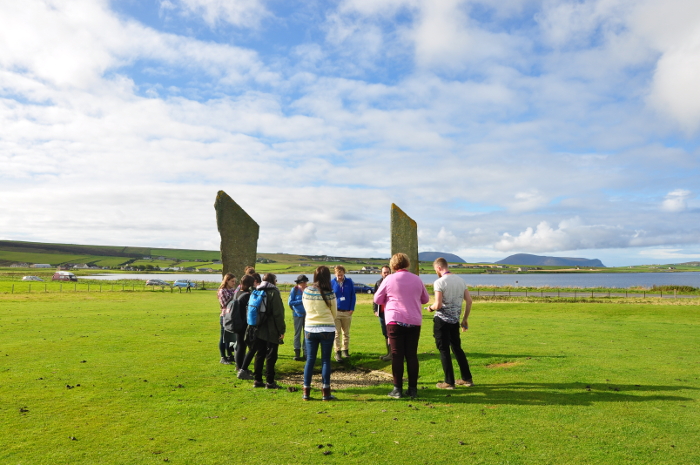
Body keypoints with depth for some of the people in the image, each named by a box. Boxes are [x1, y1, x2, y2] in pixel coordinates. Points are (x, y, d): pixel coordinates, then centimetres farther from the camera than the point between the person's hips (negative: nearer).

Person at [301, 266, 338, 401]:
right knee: (326, 360, 5)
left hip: (310, 328, 3)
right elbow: (334, 313, 1)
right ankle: (326, 392, 8)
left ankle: (306, 391, 12)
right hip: (327, 329, -2)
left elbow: (306, 309, 10)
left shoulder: (306, 291, -2)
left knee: (310, 360, 9)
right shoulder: (329, 293, -10)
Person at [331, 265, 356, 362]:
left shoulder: (349, 282, 1)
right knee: (337, 333, -2)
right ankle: (338, 352, 5)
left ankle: (345, 350, 25)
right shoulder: (332, 283, -3)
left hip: (347, 312, 2)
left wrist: (352, 309, -2)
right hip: (336, 312, -2)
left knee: (346, 333, 12)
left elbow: (353, 296, 5)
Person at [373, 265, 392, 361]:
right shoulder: (378, 283, 12)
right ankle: (389, 352, 20)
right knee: (385, 334, 12)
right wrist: (375, 310, 9)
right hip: (382, 312, 6)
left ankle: (391, 353, -4)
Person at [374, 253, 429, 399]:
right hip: (414, 322, 3)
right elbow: (425, 299, 17)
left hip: (395, 321, -3)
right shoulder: (417, 279, 5)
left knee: (397, 355, 2)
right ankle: (413, 389, 11)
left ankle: (398, 389, 5)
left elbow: (377, 299, 3)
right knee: (412, 355, 8)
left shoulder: (389, 279, -5)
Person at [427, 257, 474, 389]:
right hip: (455, 320, 6)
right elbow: (469, 301, 6)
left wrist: (430, 308, 2)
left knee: (444, 350, 3)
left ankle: (449, 382, 8)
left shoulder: (439, 282, -14)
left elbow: (438, 305, -20)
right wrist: (465, 319, 15)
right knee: (457, 348, 18)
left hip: (441, 320, -6)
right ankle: (467, 379, 23)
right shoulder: (461, 280, 6)